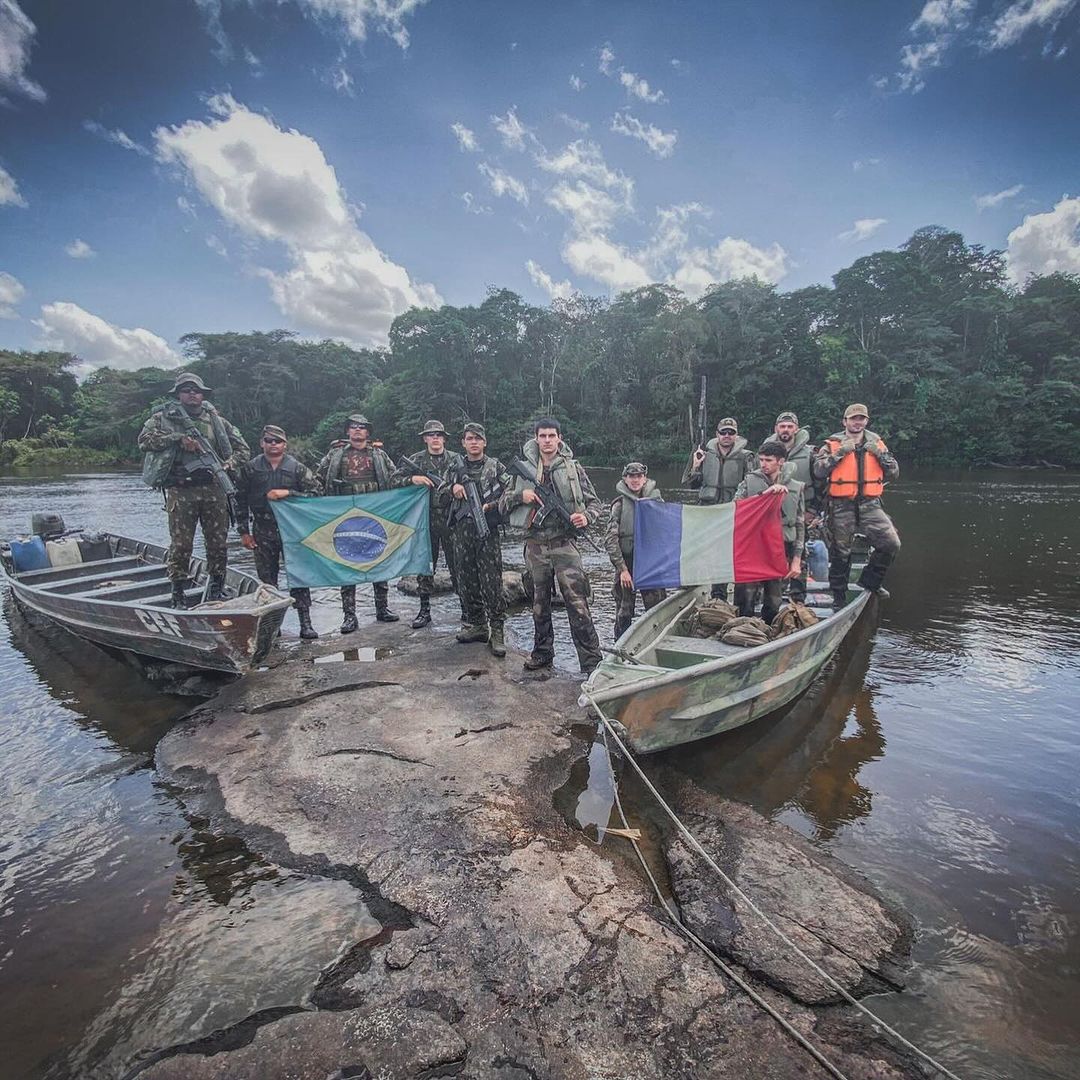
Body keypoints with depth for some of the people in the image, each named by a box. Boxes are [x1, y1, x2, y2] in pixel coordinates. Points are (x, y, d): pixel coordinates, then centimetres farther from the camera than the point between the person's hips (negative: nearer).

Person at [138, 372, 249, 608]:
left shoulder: (216, 420, 15)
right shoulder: (164, 417, 9)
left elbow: (242, 449, 16)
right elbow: (144, 440, -5)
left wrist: (228, 465, -1)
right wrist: (178, 438, -14)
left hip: (213, 489, 2)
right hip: (180, 491, -2)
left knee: (218, 543, 4)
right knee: (180, 544, -2)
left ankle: (216, 591, 17)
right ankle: (178, 594, 9)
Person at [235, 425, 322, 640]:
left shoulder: (297, 468, 1)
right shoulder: (250, 468, 5)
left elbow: (317, 491, -5)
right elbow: (240, 501, 7)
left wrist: (288, 493, -16)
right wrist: (244, 532, 3)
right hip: (262, 533, 1)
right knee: (267, 579, 6)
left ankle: (305, 623, 3)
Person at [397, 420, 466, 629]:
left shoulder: (456, 459, 8)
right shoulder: (415, 460, 9)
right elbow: (395, 480, 3)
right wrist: (413, 479, -14)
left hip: (451, 518, -1)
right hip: (424, 519, 2)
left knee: (458, 565, 0)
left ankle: (466, 610, 8)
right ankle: (424, 610, 17)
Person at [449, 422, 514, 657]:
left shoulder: (496, 466, 4)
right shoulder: (458, 470, 14)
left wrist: (491, 505, -12)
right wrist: (453, 489, 2)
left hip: (488, 531, -4)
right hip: (463, 531, 4)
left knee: (492, 583, -7)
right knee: (467, 581, 8)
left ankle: (496, 631, 0)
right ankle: (476, 625, 21)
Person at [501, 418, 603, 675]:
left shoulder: (573, 468, 3)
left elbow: (594, 502, 6)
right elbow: (504, 504, 11)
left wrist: (586, 517, -15)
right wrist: (520, 495, -10)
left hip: (563, 544, -3)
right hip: (535, 546, 3)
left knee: (577, 604, -8)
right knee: (539, 603, 14)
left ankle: (591, 661, -2)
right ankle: (542, 653, 29)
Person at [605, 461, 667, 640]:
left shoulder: (656, 500, 5)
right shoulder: (619, 504, -1)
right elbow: (610, 540, -6)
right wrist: (622, 569, -13)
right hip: (626, 563, -2)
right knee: (624, 613, 5)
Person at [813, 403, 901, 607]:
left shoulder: (877, 443, 12)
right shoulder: (833, 444, 2)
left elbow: (894, 473, 8)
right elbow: (818, 471, -11)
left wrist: (879, 453, -5)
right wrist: (841, 452, -15)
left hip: (870, 504, 3)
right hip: (842, 506, -3)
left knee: (891, 543, -9)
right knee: (840, 552, 4)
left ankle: (870, 581, 14)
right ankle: (839, 596, 19)